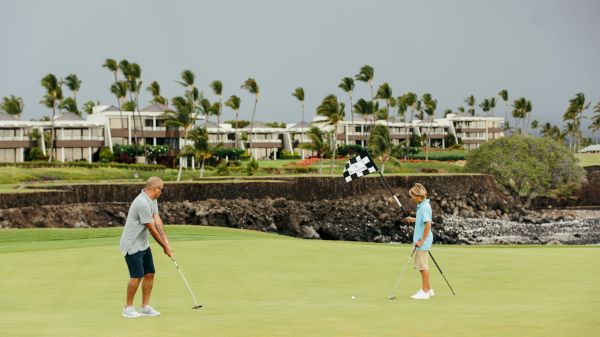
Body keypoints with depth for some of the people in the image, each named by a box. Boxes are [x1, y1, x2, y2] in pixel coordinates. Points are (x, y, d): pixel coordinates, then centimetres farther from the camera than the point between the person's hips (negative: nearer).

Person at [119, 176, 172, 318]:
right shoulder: (142, 203, -25)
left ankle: (145, 306, 13)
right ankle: (128, 308, -2)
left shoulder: (152, 200, 7)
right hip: (132, 245, -10)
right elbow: (152, 229, -19)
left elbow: (157, 220, 0)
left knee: (149, 274, 7)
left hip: (143, 244, 10)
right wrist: (165, 247, -10)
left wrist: (165, 238, -13)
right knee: (137, 276, -13)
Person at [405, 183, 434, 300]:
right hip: (420, 240, 10)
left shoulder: (424, 207, -18)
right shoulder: (422, 205, 12)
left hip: (423, 241, -10)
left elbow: (428, 224, -26)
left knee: (423, 266, -4)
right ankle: (428, 289, 24)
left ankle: (425, 292, 2)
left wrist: (422, 240, -23)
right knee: (421, 266, 16)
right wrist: (414, 219, 17)